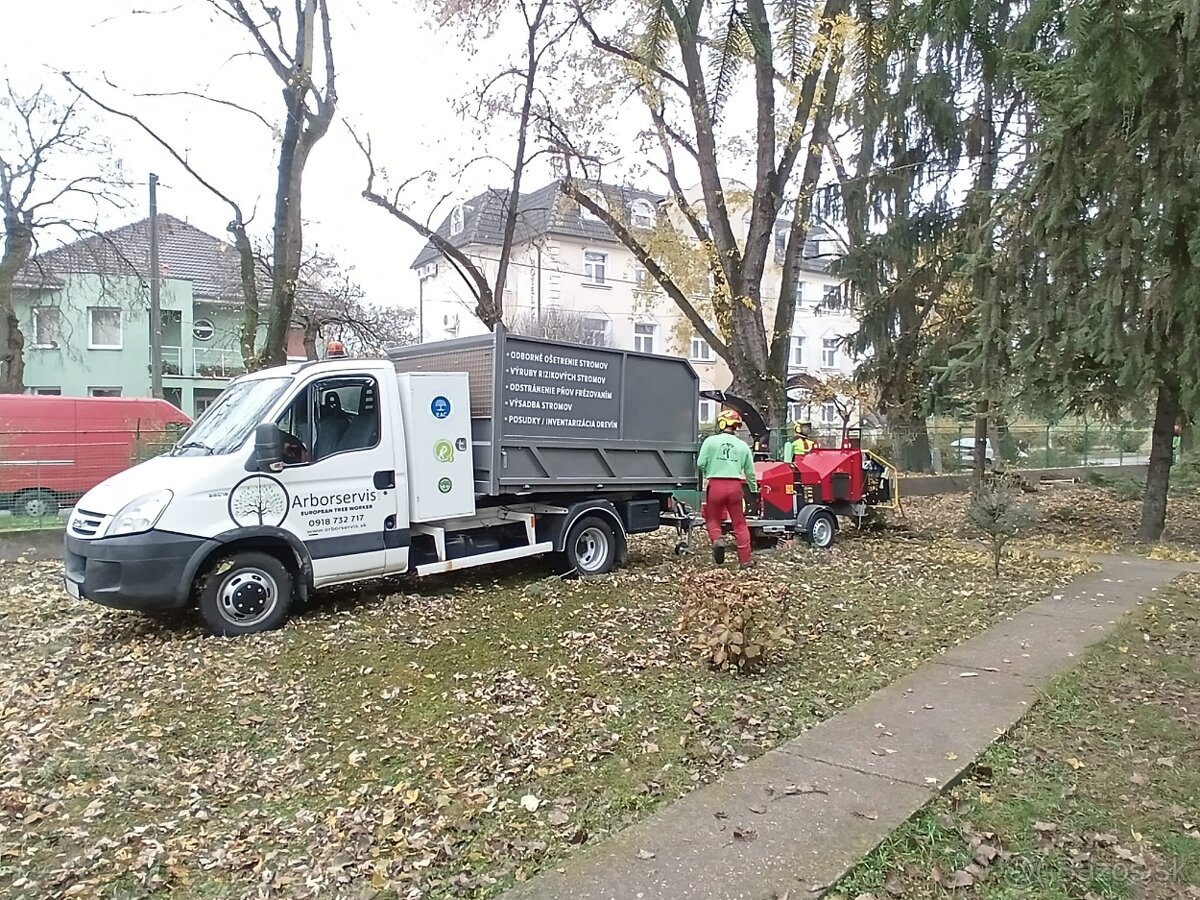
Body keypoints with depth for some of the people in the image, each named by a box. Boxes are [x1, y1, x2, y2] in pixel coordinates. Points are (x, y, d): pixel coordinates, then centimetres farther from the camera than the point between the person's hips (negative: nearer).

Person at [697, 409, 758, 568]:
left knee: (713, 519, 16)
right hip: (735, 486, 2)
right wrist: (754, 489, 31)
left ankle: (717, 539, -13)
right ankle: (745, 560, 13)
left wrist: (706, 474, 17)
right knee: (740, 523, 11)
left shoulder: (711, 441, -2)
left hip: (716, 485, -2)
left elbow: (701, 464, -6)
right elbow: (750, 471, 15)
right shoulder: (742, 445, 9)